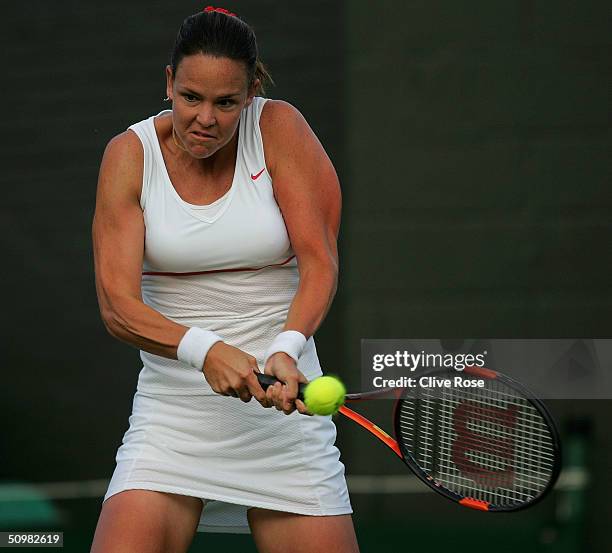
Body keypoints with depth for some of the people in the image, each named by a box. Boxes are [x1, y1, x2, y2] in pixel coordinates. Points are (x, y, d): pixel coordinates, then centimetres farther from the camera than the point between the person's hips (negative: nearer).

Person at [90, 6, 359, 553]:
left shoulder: (279, 129, -5)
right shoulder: (130, 154, -4)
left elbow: (319, 261, -9)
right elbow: (117, 305, -10)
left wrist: (287, 349, -27)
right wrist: (203, 350, -27)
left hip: (283, 404, 0)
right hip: (172, 402, 0)